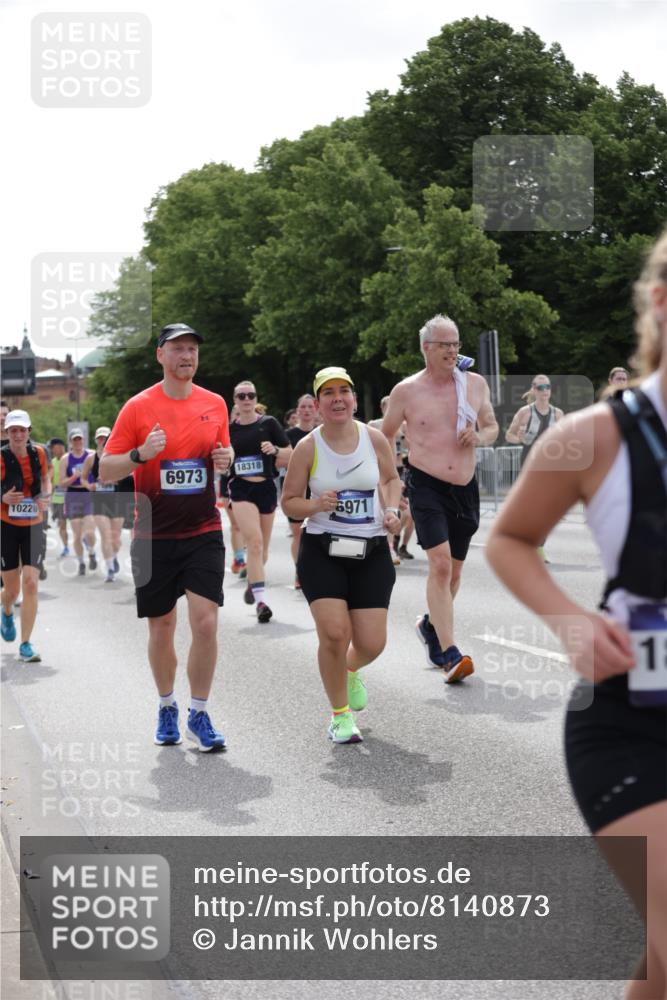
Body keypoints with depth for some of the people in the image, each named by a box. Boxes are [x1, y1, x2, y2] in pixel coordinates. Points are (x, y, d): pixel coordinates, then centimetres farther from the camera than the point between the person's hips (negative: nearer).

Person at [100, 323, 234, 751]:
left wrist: (226, 459, -3)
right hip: (155, 536, -1)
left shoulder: (215, 404, 5)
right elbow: (106, 471, -3)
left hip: (203, 531, 1)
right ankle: (167, 707, 30)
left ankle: (199, 716, 3)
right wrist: (140, 454, -22)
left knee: (206, 621, -11)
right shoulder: (138, 407, -4)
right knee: (161, 627, 9)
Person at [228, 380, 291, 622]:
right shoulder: (229, 429, 5)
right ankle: (261, 600, -21)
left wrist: (275, 450, -16)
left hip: (266, 488, 1)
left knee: (262, 547, 12)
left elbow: (290, 455, 2)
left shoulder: (268, 423, 1)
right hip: (241, 489, -1)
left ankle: (252, 584, 40)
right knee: (254, 542, -18)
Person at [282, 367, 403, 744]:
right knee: (334, 633, -16)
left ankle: (351, 670, 37)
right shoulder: (307, 448, -6)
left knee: (372, 644, -3)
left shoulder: (375, 439, -1)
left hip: (372, 551, 2)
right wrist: (316, 505, -18)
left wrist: (392, 509, -1)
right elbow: (289, 501, 2)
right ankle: (340, 715, 9)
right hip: (322, 551, -2)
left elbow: (391, 478, 18)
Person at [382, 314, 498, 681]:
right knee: (440, 563, -19)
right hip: (426, 486, -4)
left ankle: (430, 624, 42)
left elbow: (492, 426, 17)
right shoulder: (406, 390, -3)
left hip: (465, 488, 4)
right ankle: (449, 654, -21)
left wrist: (480, 436, -6)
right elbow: (385, 438, 8)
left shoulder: (475, 384, 5)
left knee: (453, 571, 14)